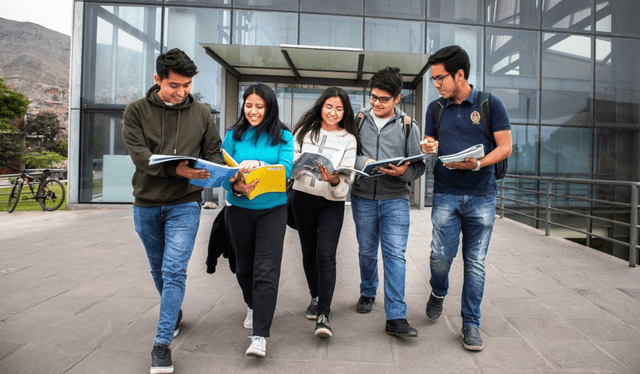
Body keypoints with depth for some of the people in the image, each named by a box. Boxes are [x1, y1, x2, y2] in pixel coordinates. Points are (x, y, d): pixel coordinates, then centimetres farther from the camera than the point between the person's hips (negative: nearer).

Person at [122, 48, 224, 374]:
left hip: (185, 204, -1)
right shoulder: (137, 111, -1)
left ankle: (162, 342, -1)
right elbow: (139, 154, -14)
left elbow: (214, 152, 4)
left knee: (174, 271, -9)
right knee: (159, 269, 17)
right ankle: (174, 314, 41)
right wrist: (175, 169, -30)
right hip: (146, 204, 2)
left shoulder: (201, 114, 2)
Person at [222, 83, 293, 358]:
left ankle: (260, 337, -3)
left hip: (272, 210, -2)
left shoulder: (282, 136, 0)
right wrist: (236, 187, -24)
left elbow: (286, 169, -12)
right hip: (239, 210, 3)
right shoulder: (234, 135, 4)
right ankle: (253, 307, 46)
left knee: (266, 271, -9)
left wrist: (258, 166, -30)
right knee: (244, 266, 17)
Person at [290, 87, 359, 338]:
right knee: (309, 252, 13)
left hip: (332, 202, -2)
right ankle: (316, 298, 34)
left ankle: (323, 316, -7)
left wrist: (335, 180, -28)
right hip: (303, 198, 3)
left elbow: (347, 177, -7)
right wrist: (296, 167, -17)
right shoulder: (304, 130, 5)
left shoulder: (348, 139, 0)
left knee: (326, 255, -12)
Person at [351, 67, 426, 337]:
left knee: (395, 254, -8)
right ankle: (368, 293, 38)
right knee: (366, 251, 13)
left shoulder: (408, 126, 5)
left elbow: (419, 165, 4)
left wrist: (404, 171, -17)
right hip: (363, 197, 2)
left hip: (395, 198, -1)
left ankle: (395, 317, -4)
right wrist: (363, 162, -15)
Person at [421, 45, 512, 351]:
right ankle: (438, 292, 27)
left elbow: (505, 147, -1)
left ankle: (471, 324, 17)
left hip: (481, 195, -1)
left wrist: (478, 164, -18)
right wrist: (428, 148, -8)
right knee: (442, 255, -7)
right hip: (445, 194, 2)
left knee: (475, 262, 3)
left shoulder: (490, 104, 1)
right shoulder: (435, 108, 10)